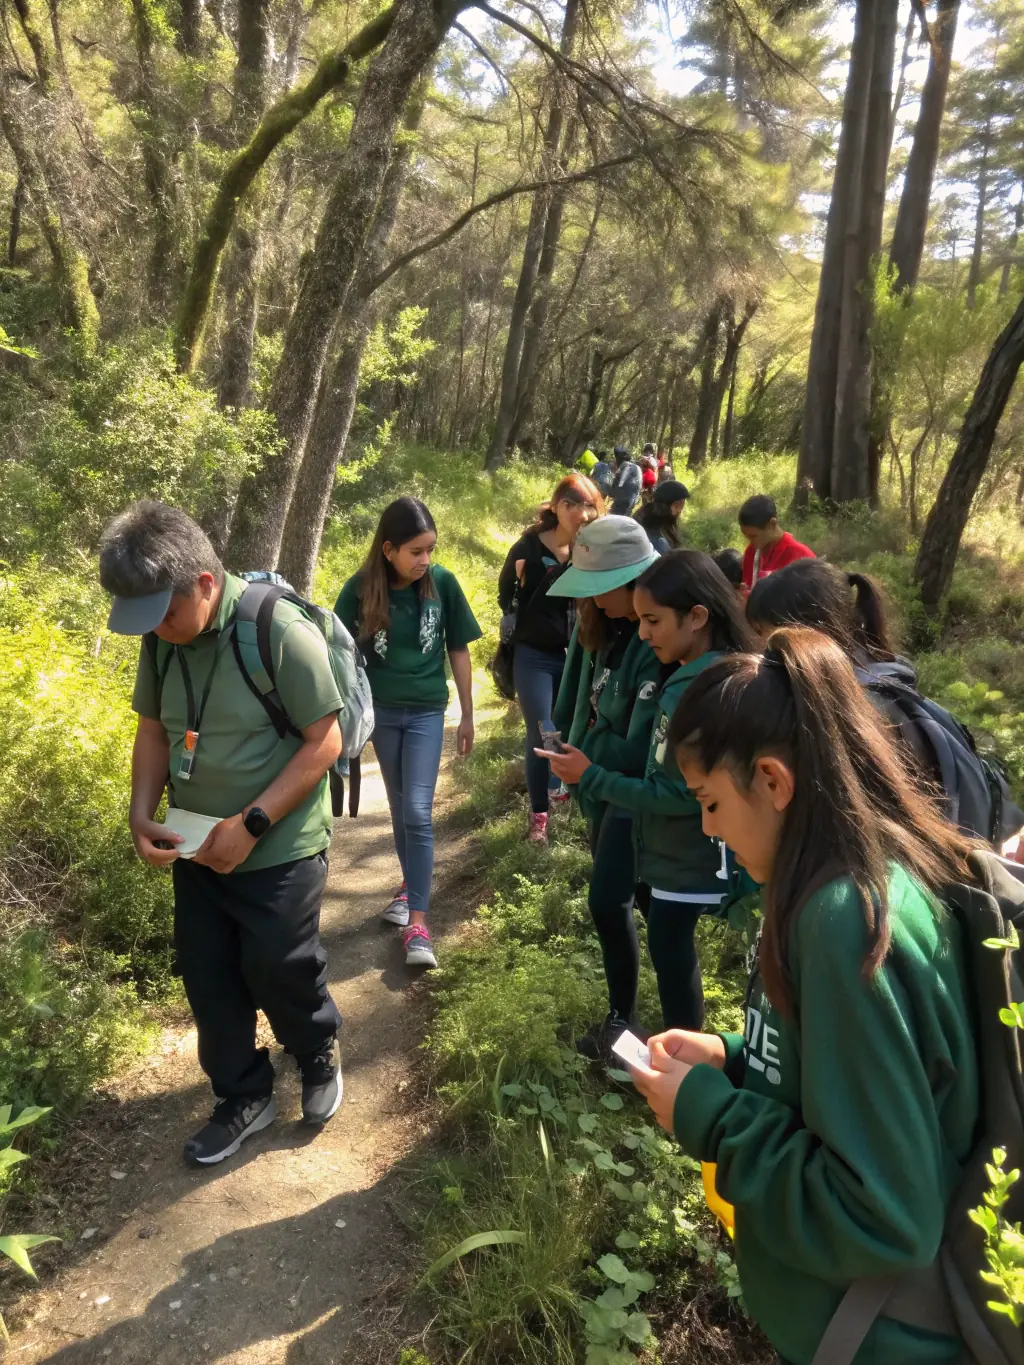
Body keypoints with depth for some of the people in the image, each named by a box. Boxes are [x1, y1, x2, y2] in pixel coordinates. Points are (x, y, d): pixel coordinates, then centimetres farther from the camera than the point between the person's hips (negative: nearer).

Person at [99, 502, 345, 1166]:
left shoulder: (281, 631, -22)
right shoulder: (162, 637, -3)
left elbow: (324, 742, -19)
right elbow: (154, 729, 9)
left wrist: (250, 824, -22)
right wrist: (142, 812, -6)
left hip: (280, 853, -6)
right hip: (196, 850, 6)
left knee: (278, 974, 5)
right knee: (208, 980, 13)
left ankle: (320, 1056, 38)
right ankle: (245, 1096, 36)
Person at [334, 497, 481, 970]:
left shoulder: (442, 583, -11)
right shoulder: (360, 589, -12)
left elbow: (459, 650, -1)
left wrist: (467, 716, 3)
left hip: (426, 712, -1)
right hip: (379, 711, 1)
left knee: (418, 811, -7)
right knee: (399, 807, 14)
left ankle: (417, 921, -3)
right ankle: (410, 882, 36)